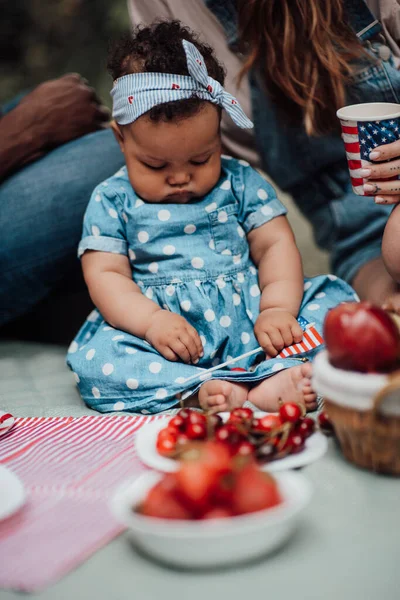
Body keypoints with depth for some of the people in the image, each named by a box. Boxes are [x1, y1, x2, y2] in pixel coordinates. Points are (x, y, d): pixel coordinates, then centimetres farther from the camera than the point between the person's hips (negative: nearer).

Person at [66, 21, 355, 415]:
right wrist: (151, 321, -21)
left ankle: (276, 377, -38)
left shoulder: (239, 182, 8)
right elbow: (105, 274, -3)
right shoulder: (111, 201, 4)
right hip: (166, 336, -2)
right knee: (91, 359, -28)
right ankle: (199, 388, -39)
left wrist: (278, 309, -14)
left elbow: (275, 245, 4)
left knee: (335, 296, -16)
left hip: (249, 315, 2)